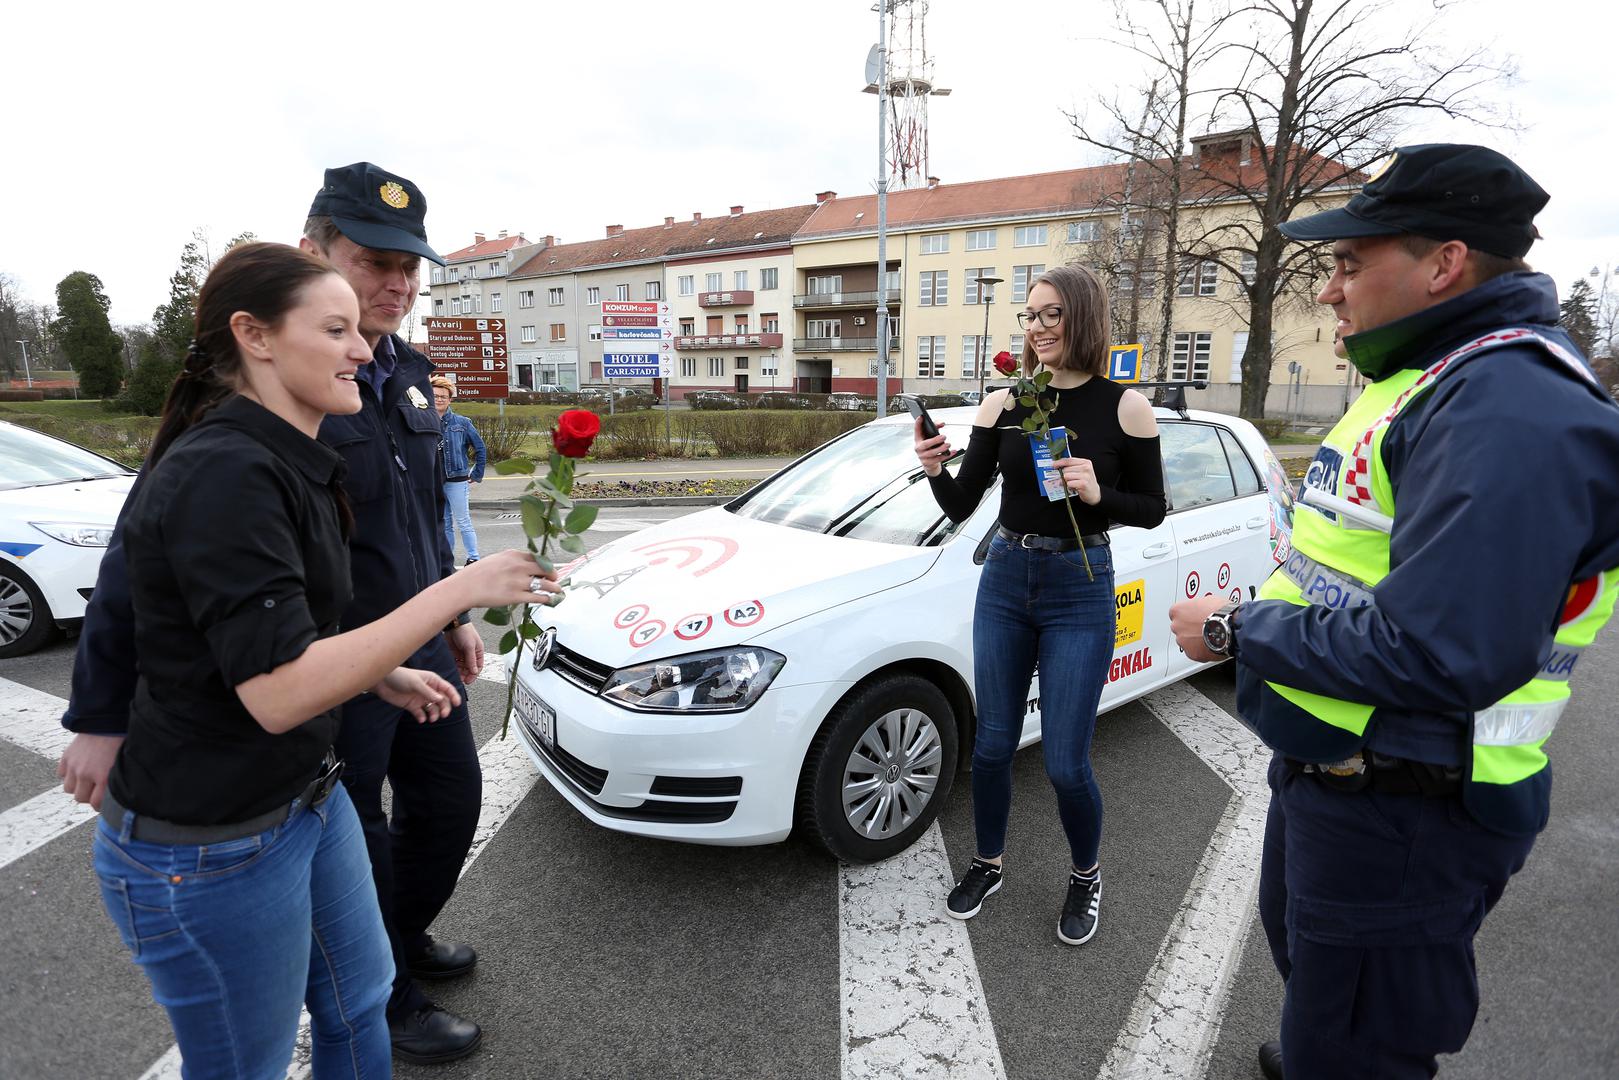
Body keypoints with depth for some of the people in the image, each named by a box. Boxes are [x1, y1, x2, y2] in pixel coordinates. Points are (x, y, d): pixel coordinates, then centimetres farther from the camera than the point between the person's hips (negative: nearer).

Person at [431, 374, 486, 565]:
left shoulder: (461, 422, -2)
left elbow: (480, 449, 3)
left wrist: (477, 475, 3)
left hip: (456, 481, -3)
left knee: (463, 522, -1)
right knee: (443, 524, 12)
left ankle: (473, 558, 5)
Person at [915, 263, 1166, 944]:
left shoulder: (1125, 407, -5)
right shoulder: (1004, 404, 1)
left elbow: (1152, 509, 1)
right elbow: (961, 506, 0)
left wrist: (1098, 494, -17)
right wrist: (936, 470, -20)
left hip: (1080, 590, -3)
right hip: (1005, 582, 3)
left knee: (1065, 764, 0)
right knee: (992, 744, 12)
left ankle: (1086, 876, 30)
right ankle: (988, 864, 36)